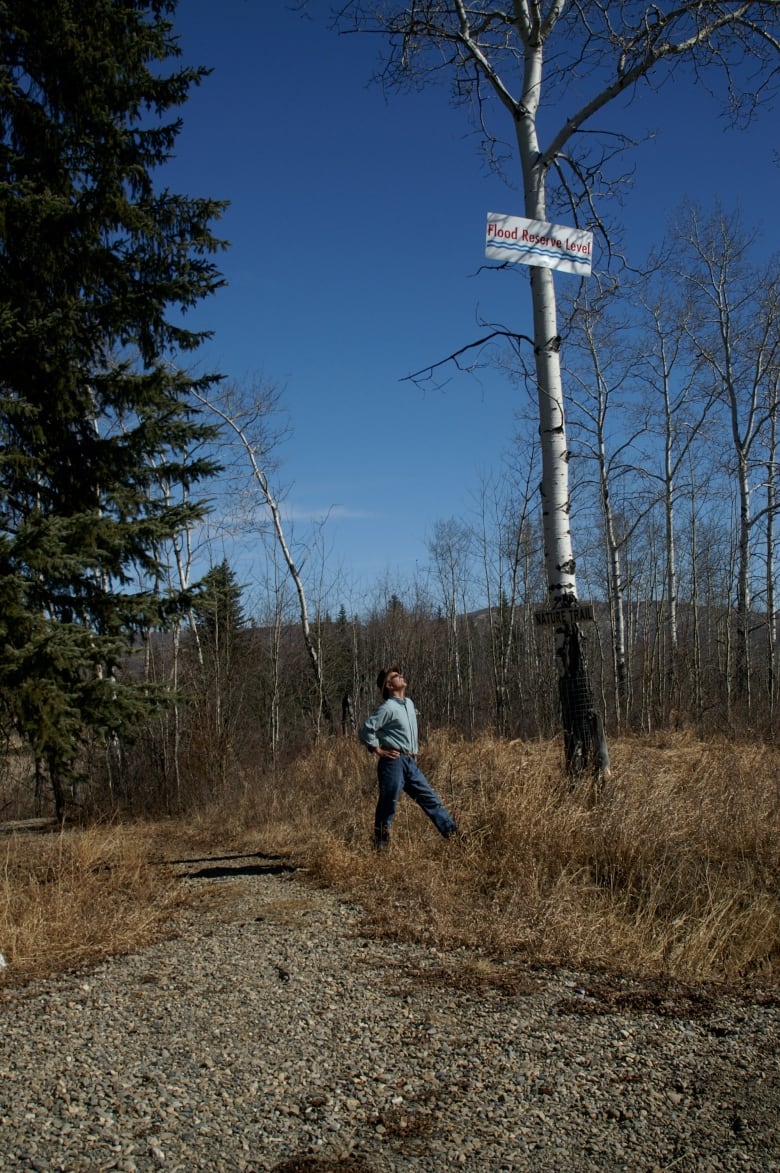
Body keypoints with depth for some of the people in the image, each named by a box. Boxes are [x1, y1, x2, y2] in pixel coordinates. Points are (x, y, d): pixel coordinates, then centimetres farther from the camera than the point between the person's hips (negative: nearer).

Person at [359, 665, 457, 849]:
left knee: (430, 798, 9)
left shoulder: (409, 703, 15)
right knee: (388, 804, -2)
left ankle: (453, 833, 13)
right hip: (393, 761, -8)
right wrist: (378, 751, -10)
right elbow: (365, 730, -16)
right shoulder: (388, 708, -11)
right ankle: (380, 845, 7)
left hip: (410, 762, 8)